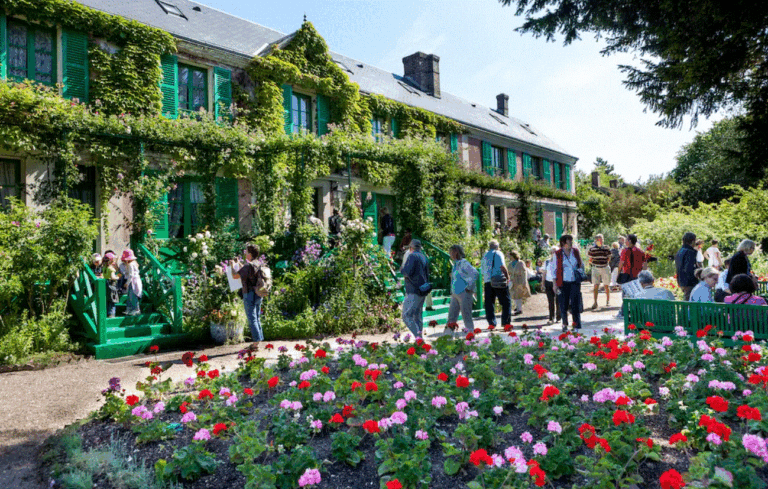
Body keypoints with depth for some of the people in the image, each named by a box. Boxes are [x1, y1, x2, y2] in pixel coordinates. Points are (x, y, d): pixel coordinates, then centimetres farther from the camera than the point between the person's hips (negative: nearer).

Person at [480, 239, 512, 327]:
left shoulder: (485, 255, 17)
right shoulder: (498, 254, -1)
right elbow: (502, 266, -13)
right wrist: (507, 277, -4)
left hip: (487, 282, 5)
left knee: (489, 303, 7)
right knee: (506, 301, 3)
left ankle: (491, 322, 5)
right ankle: (506, 321, 0)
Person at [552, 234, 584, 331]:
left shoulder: (575, 252, 7)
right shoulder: (558, 254, -1)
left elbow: (581, 264, 21)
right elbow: (555, 269, 1)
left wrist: (581, 271, 3)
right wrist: (555, 284, -2)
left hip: (575, 281, 2)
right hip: (563, 282, -2)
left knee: (575, 303, -3)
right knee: (563, 304, 3)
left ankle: (577, 325, 4)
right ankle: (565, 324, 20)